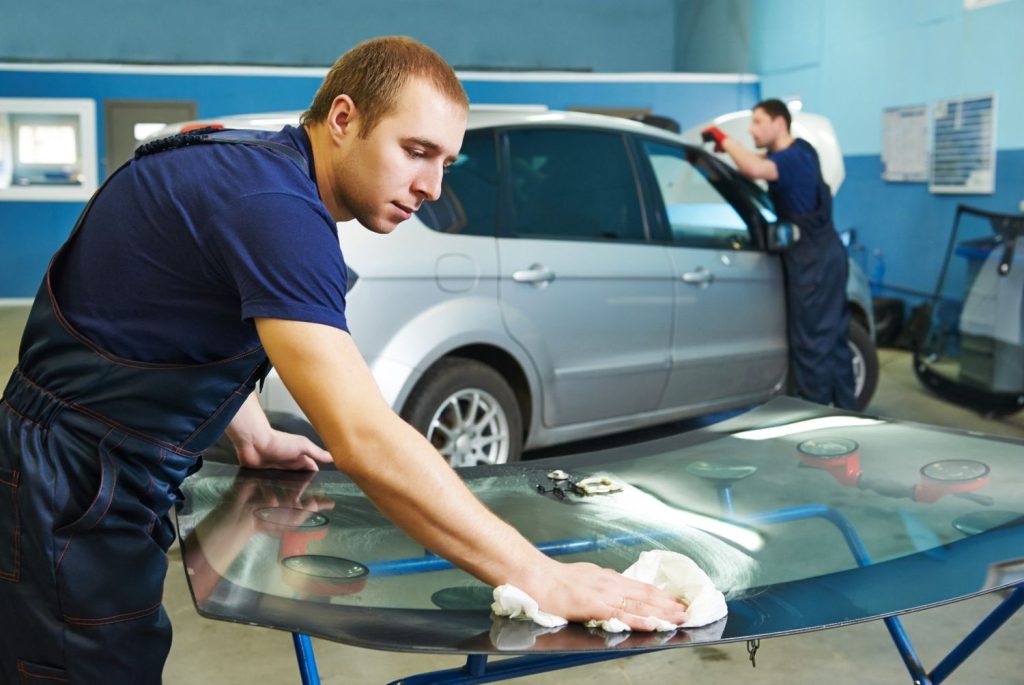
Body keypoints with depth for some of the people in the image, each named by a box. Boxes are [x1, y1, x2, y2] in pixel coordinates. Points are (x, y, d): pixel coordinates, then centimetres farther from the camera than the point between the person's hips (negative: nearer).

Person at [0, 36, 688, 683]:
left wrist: (255, 436, 19)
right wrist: (540, 579, -33)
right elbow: (364, 439, -36)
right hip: (74, 498, -10)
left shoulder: (253, 163, 5)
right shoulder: (273, 203, -27)